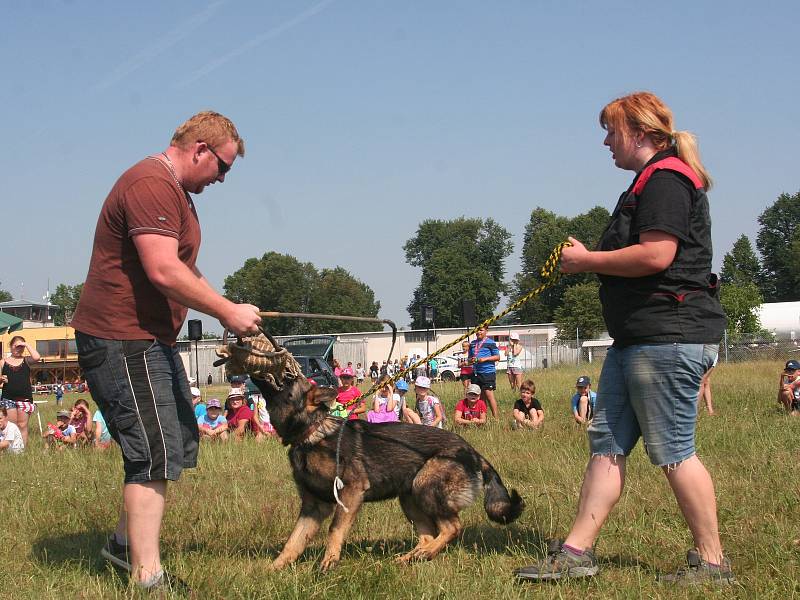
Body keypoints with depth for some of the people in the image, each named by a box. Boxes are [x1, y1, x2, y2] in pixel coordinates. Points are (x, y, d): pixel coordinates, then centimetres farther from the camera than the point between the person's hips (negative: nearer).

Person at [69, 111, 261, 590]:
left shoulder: (175, 191, 19)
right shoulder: (151, 186, -18)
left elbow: (185, 271, 23)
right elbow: (164, 271, -27)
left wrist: (226, 310, 9)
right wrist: (227, 311, -19)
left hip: (152, 340, 11)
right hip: (123, 340, -11)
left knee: (180, 444, 17)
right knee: (156, 455, -10)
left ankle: (127, 542, 28)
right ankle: (147, 576, -5)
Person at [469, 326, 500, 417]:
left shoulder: (490, 342, -2)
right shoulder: (472, 344, 16)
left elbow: (497, 357, -3)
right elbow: (470, 357, 24)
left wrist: (485, 359, -15)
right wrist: (471, 360, 0)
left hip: (488, 372, -6)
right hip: (475, 372, 6)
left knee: (489, 395, -10)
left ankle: (495, 417, -7)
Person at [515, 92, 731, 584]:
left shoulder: (665, 180, -13)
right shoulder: (651, 182, 21)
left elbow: (656, 255, -24)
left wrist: (588, 260, -12)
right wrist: (590, 261, 12)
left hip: (668, 336, -11)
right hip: (637, 339, 11)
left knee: (673, 451, -5)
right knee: (607, 444, 8)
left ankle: (712, 561, 5)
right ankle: (576, 552, 10)